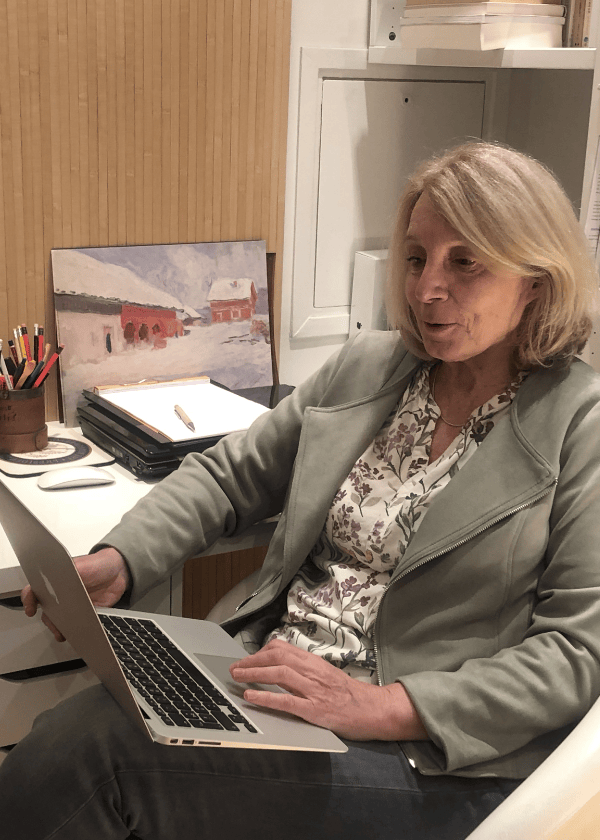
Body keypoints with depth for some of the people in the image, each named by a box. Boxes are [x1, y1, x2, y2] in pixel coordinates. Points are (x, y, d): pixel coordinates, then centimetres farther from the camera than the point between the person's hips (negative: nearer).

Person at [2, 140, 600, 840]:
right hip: (267, 675, 5)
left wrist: (385, 707, -21)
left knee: (102, 762, -23)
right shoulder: (364, 365, 9)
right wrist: (117, 562, -3)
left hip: (434, 760, -5)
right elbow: (230, 474, 15)